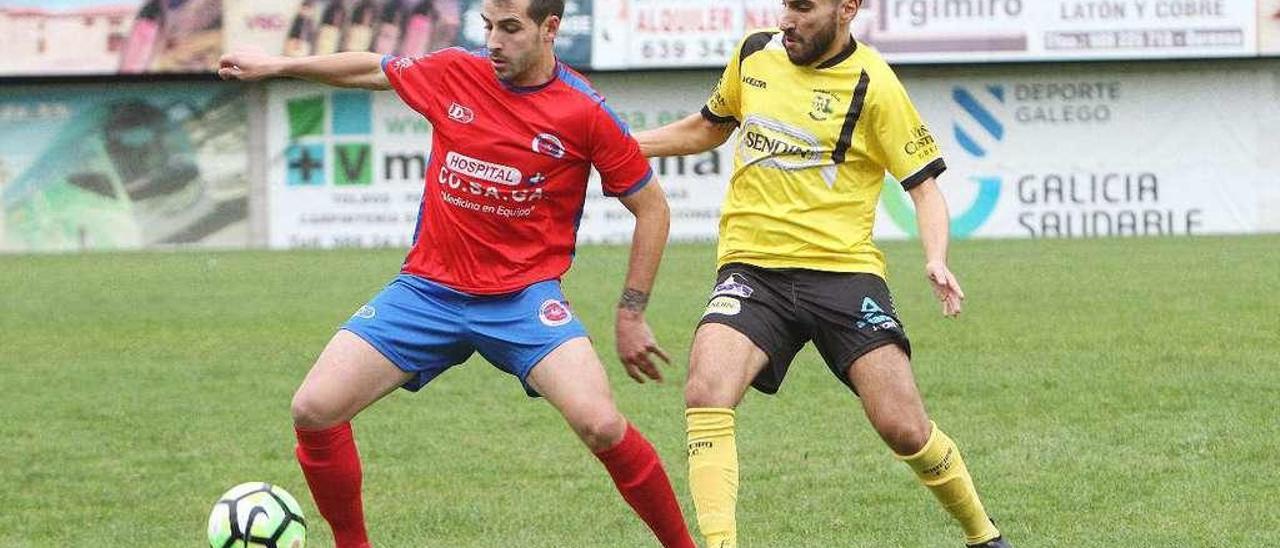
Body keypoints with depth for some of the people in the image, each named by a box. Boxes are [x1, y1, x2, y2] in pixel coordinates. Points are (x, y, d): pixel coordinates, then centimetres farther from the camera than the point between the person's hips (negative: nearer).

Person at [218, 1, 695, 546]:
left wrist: (631, 316, -1)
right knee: (313, 409, -9)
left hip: (525, 296, -4)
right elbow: (373, 70, 20)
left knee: (602, 425, -26)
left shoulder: (586, 113, -10)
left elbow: (652, 208, 0)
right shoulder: (453, 72, -1)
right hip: (428, 290, 4)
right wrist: (279, 65, 25)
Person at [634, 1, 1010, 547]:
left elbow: (923, 183, -2)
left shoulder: (872, 85, -6)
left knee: (904, 429, -8)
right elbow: (707, 129, 26)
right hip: (752, 268, 3)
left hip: (843, 270, -3)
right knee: (705, 393, -24)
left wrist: (936, 259, -20)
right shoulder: (755, 53, 8)